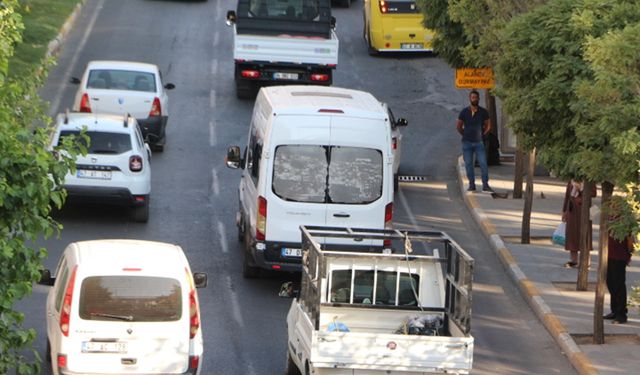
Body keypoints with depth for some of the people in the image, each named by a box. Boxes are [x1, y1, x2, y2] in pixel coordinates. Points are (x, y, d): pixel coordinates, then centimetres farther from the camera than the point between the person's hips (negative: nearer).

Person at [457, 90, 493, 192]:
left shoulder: (483, 112, 0)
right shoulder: (464, 112, 0)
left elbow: (488, 126, 10)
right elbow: (458, 126, 10)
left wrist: (482, 135, 4)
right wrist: (465, 135, 6)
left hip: (479, 142, -1)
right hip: (467, 142, 1)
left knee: (483, 163, -7)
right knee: (468, 164, 3)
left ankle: (485, 185, -4)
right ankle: (471, 185, 10)